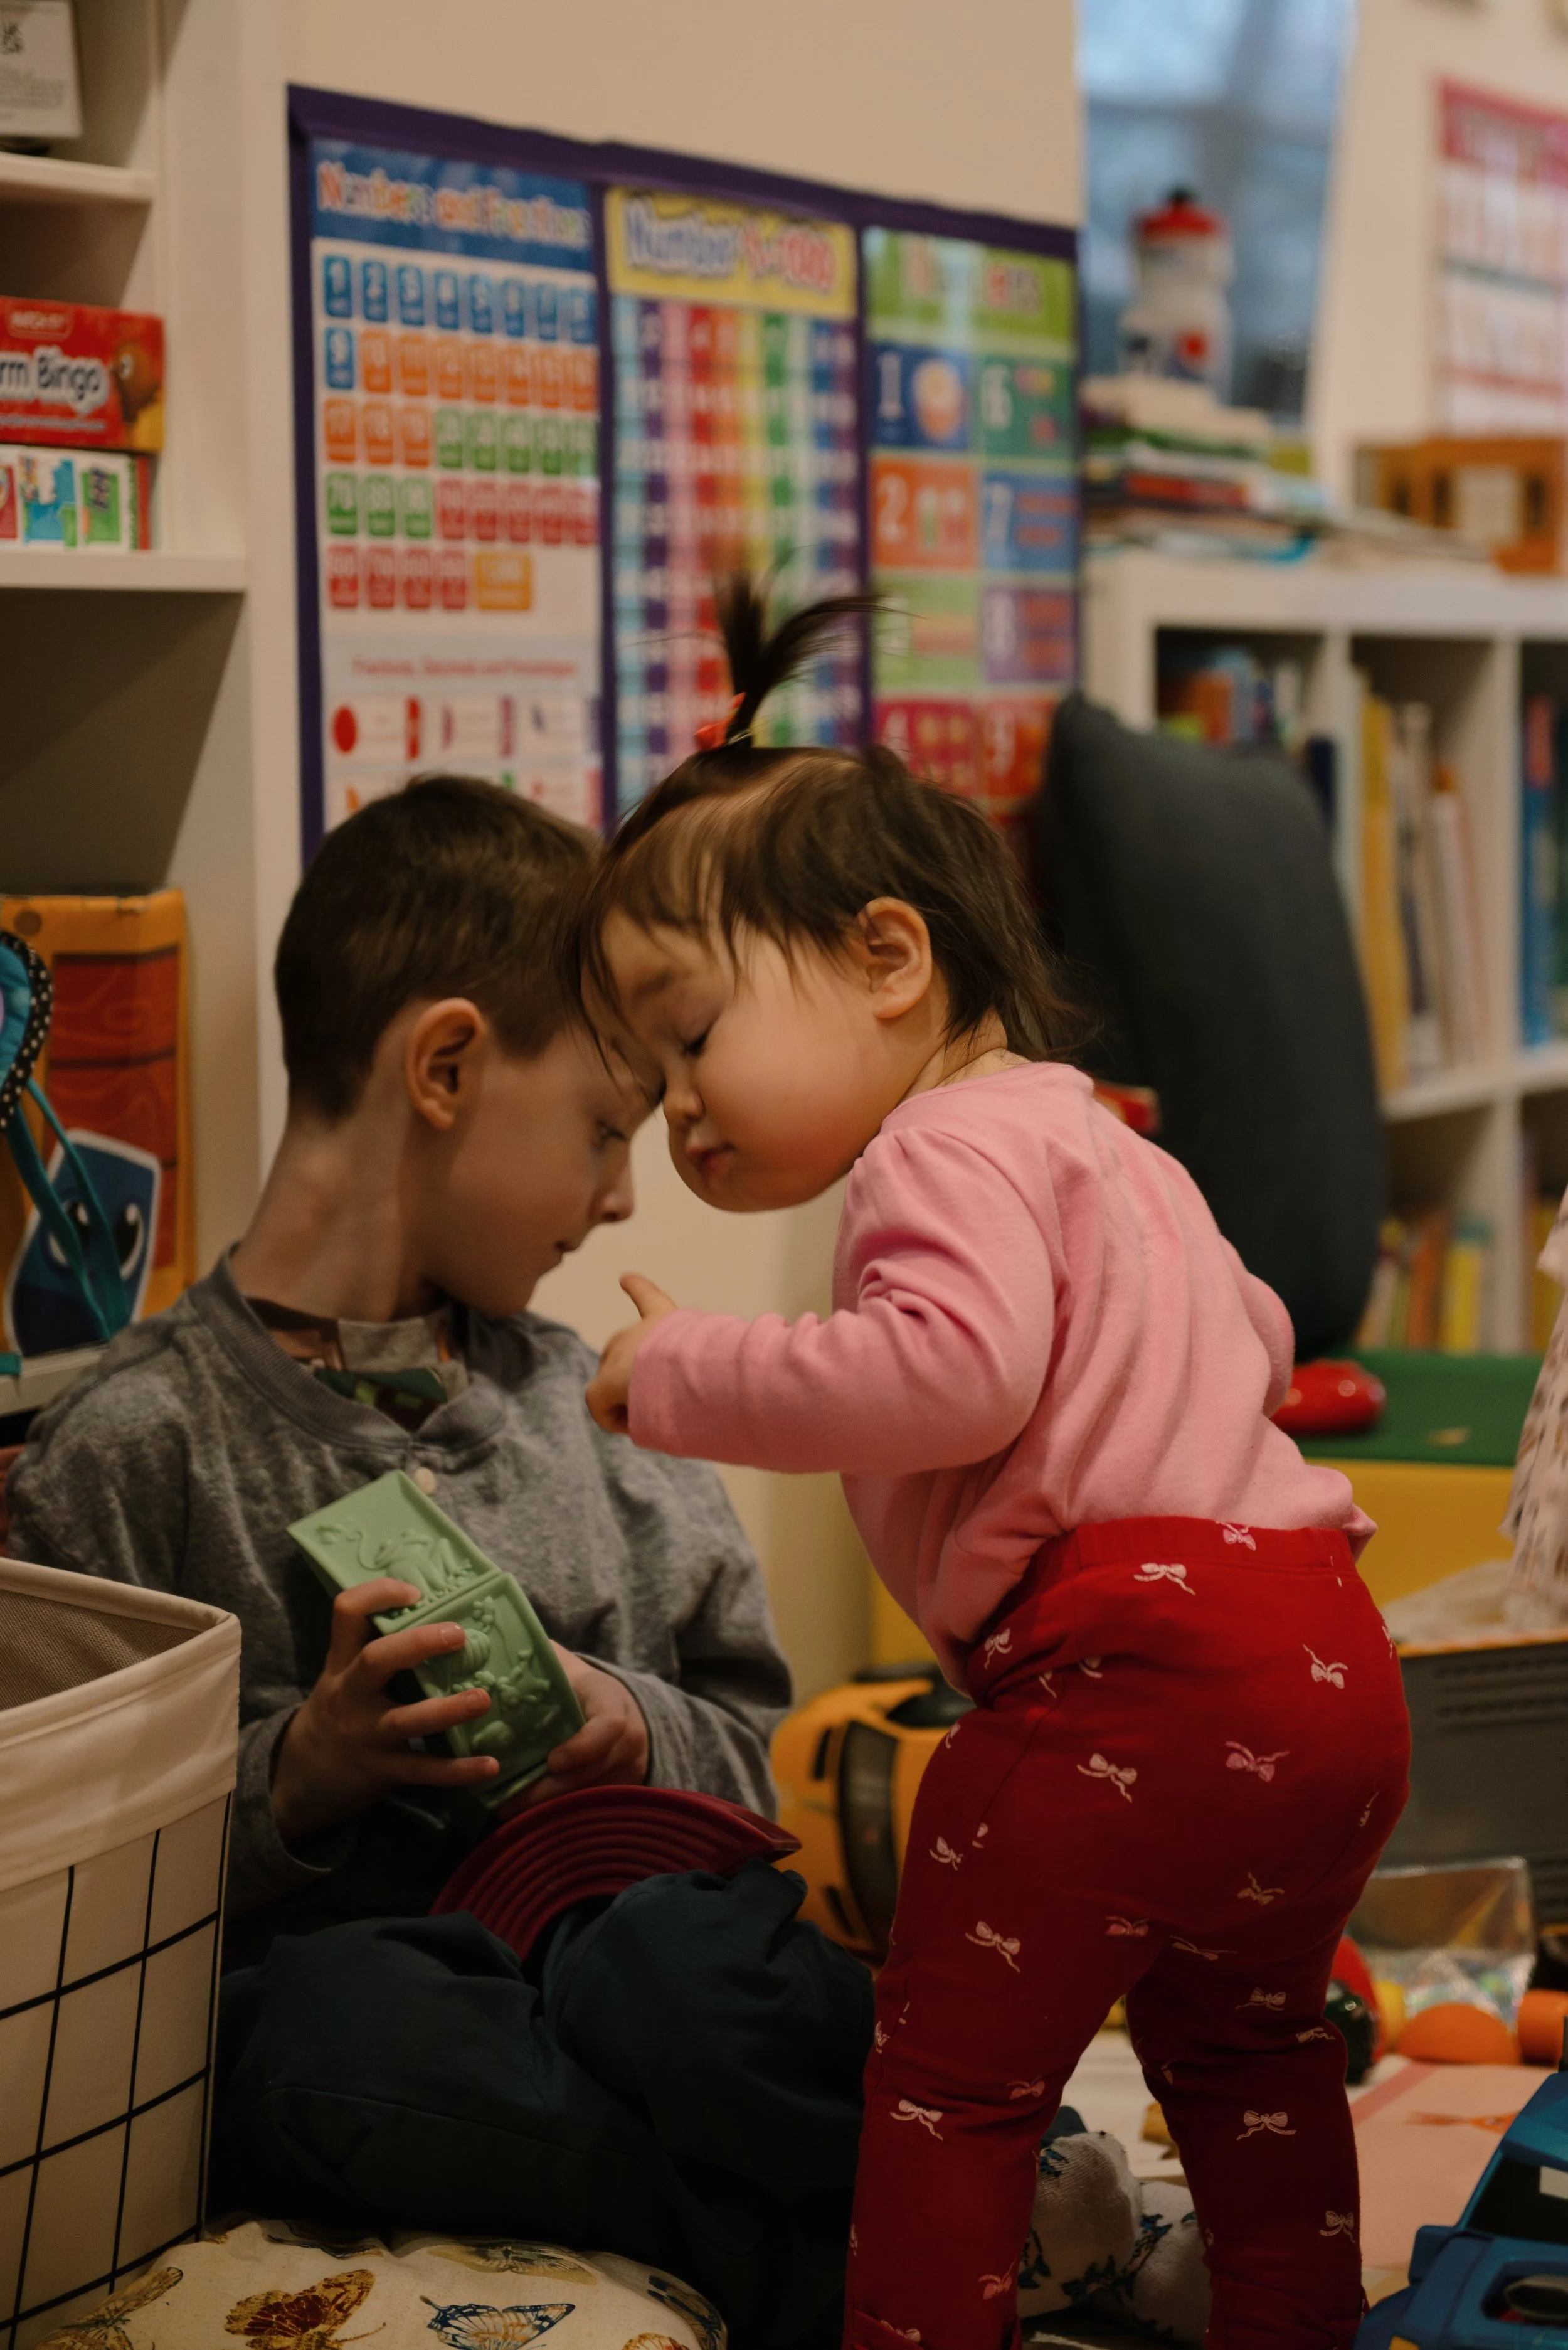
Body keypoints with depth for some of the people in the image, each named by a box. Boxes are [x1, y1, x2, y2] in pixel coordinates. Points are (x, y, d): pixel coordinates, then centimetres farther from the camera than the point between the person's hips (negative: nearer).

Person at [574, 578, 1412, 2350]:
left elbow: (951, 1373, -24)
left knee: (952, 2076, 1)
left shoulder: (947, 1149, -7)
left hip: (1130, 1661, -10)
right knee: (1240, 2039, 28)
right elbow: (1255, 1330, 33)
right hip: (1331, 1665, 10)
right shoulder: (1100, 1145, 24)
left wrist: (687, 1376, -15)